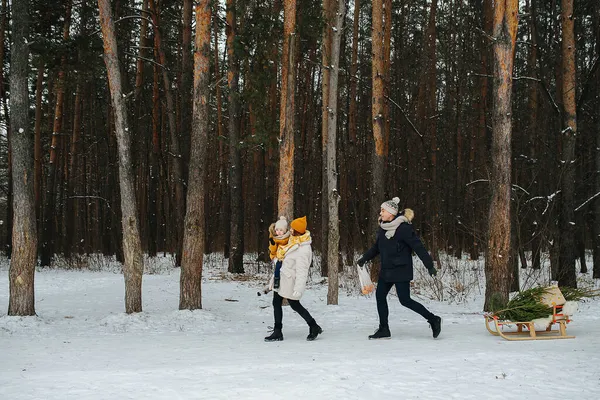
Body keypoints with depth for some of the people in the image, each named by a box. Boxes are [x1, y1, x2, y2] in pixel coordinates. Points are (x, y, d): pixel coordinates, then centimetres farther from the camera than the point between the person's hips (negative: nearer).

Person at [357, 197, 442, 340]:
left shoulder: (403, 228, -18)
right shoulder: (383, 228, 6)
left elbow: (419, 247, -18)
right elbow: (376, 247, 20)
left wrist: (430, 266, -19)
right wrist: (364, 258, 13)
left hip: (401, 270, -8)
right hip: (386, 270, 8)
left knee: (405, 300, -6)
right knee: (380, 296, 6)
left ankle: (433, 319, 8)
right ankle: (384, 330, 15)